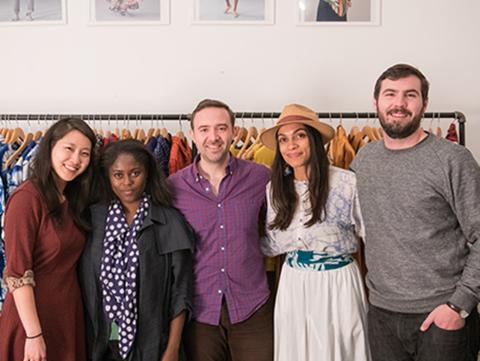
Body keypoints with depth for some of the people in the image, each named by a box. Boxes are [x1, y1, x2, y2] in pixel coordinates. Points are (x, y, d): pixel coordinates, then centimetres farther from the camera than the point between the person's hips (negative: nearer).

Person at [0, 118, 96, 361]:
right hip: (34, 314, -7)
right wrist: (33, 335, -20)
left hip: (70, 313, 7)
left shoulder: (73, 199, 8)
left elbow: (69, 259, 10)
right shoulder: (27, 197, -16)